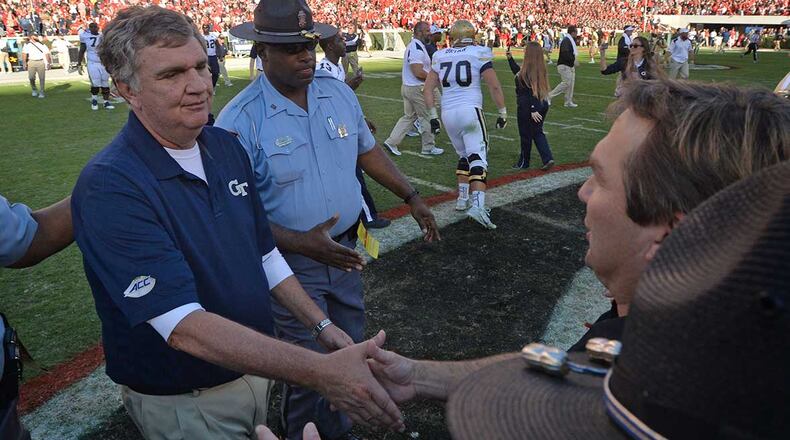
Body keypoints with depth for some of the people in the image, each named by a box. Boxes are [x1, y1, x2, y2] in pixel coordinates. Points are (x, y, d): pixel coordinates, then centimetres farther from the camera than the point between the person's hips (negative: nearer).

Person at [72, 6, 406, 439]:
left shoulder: (227, 147, -3)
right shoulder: (109, 187, -26)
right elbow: (185, 328, -33)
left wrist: (321, 326, 3)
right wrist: (320, 371, -37)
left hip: (256, 366, 6)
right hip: (183, 402, -6)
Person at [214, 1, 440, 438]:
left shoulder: (339, 93, 0)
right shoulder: (239, 120, -18)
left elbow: (367, 150, 15)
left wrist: (411, 196, 10)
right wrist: (302, 243, -26)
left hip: (344, 251, 6)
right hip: (291, 264, -6)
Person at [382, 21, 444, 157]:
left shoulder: (415, 45, 13)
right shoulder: (416, 48, -20)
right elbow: (418, 72, -26)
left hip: (408, 87, 10)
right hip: (416, 88, -10)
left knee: (409, 116, 16)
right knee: (426, 117, 4)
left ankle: (391, 142, 13)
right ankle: (428, 147, 16)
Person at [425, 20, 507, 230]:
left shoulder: (440, 56, 11)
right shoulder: (479, 54, -1)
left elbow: (427, 89, 12)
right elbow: (494, 87, -4)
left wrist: (433, 116, 17)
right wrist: (503, 112, 6)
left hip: (448, 113, 5)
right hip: (470, 111, -4)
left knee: (464, 155, 22)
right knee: (478, 158, -6)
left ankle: (463, 198, 22)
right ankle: (477, 205, -21)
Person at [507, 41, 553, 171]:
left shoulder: (528, 70, -19)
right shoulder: (540, 68, 8)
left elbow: (532, 90, -25)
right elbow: (518, 72, 24)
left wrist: (533, 110, -26)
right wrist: (510, 58, 26)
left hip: (527, 107, -8)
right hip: (542, 105, 8)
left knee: (526, 135, 7)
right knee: (537, 132, 16)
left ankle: (523, 162, 22)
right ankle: (548, 159, 2)